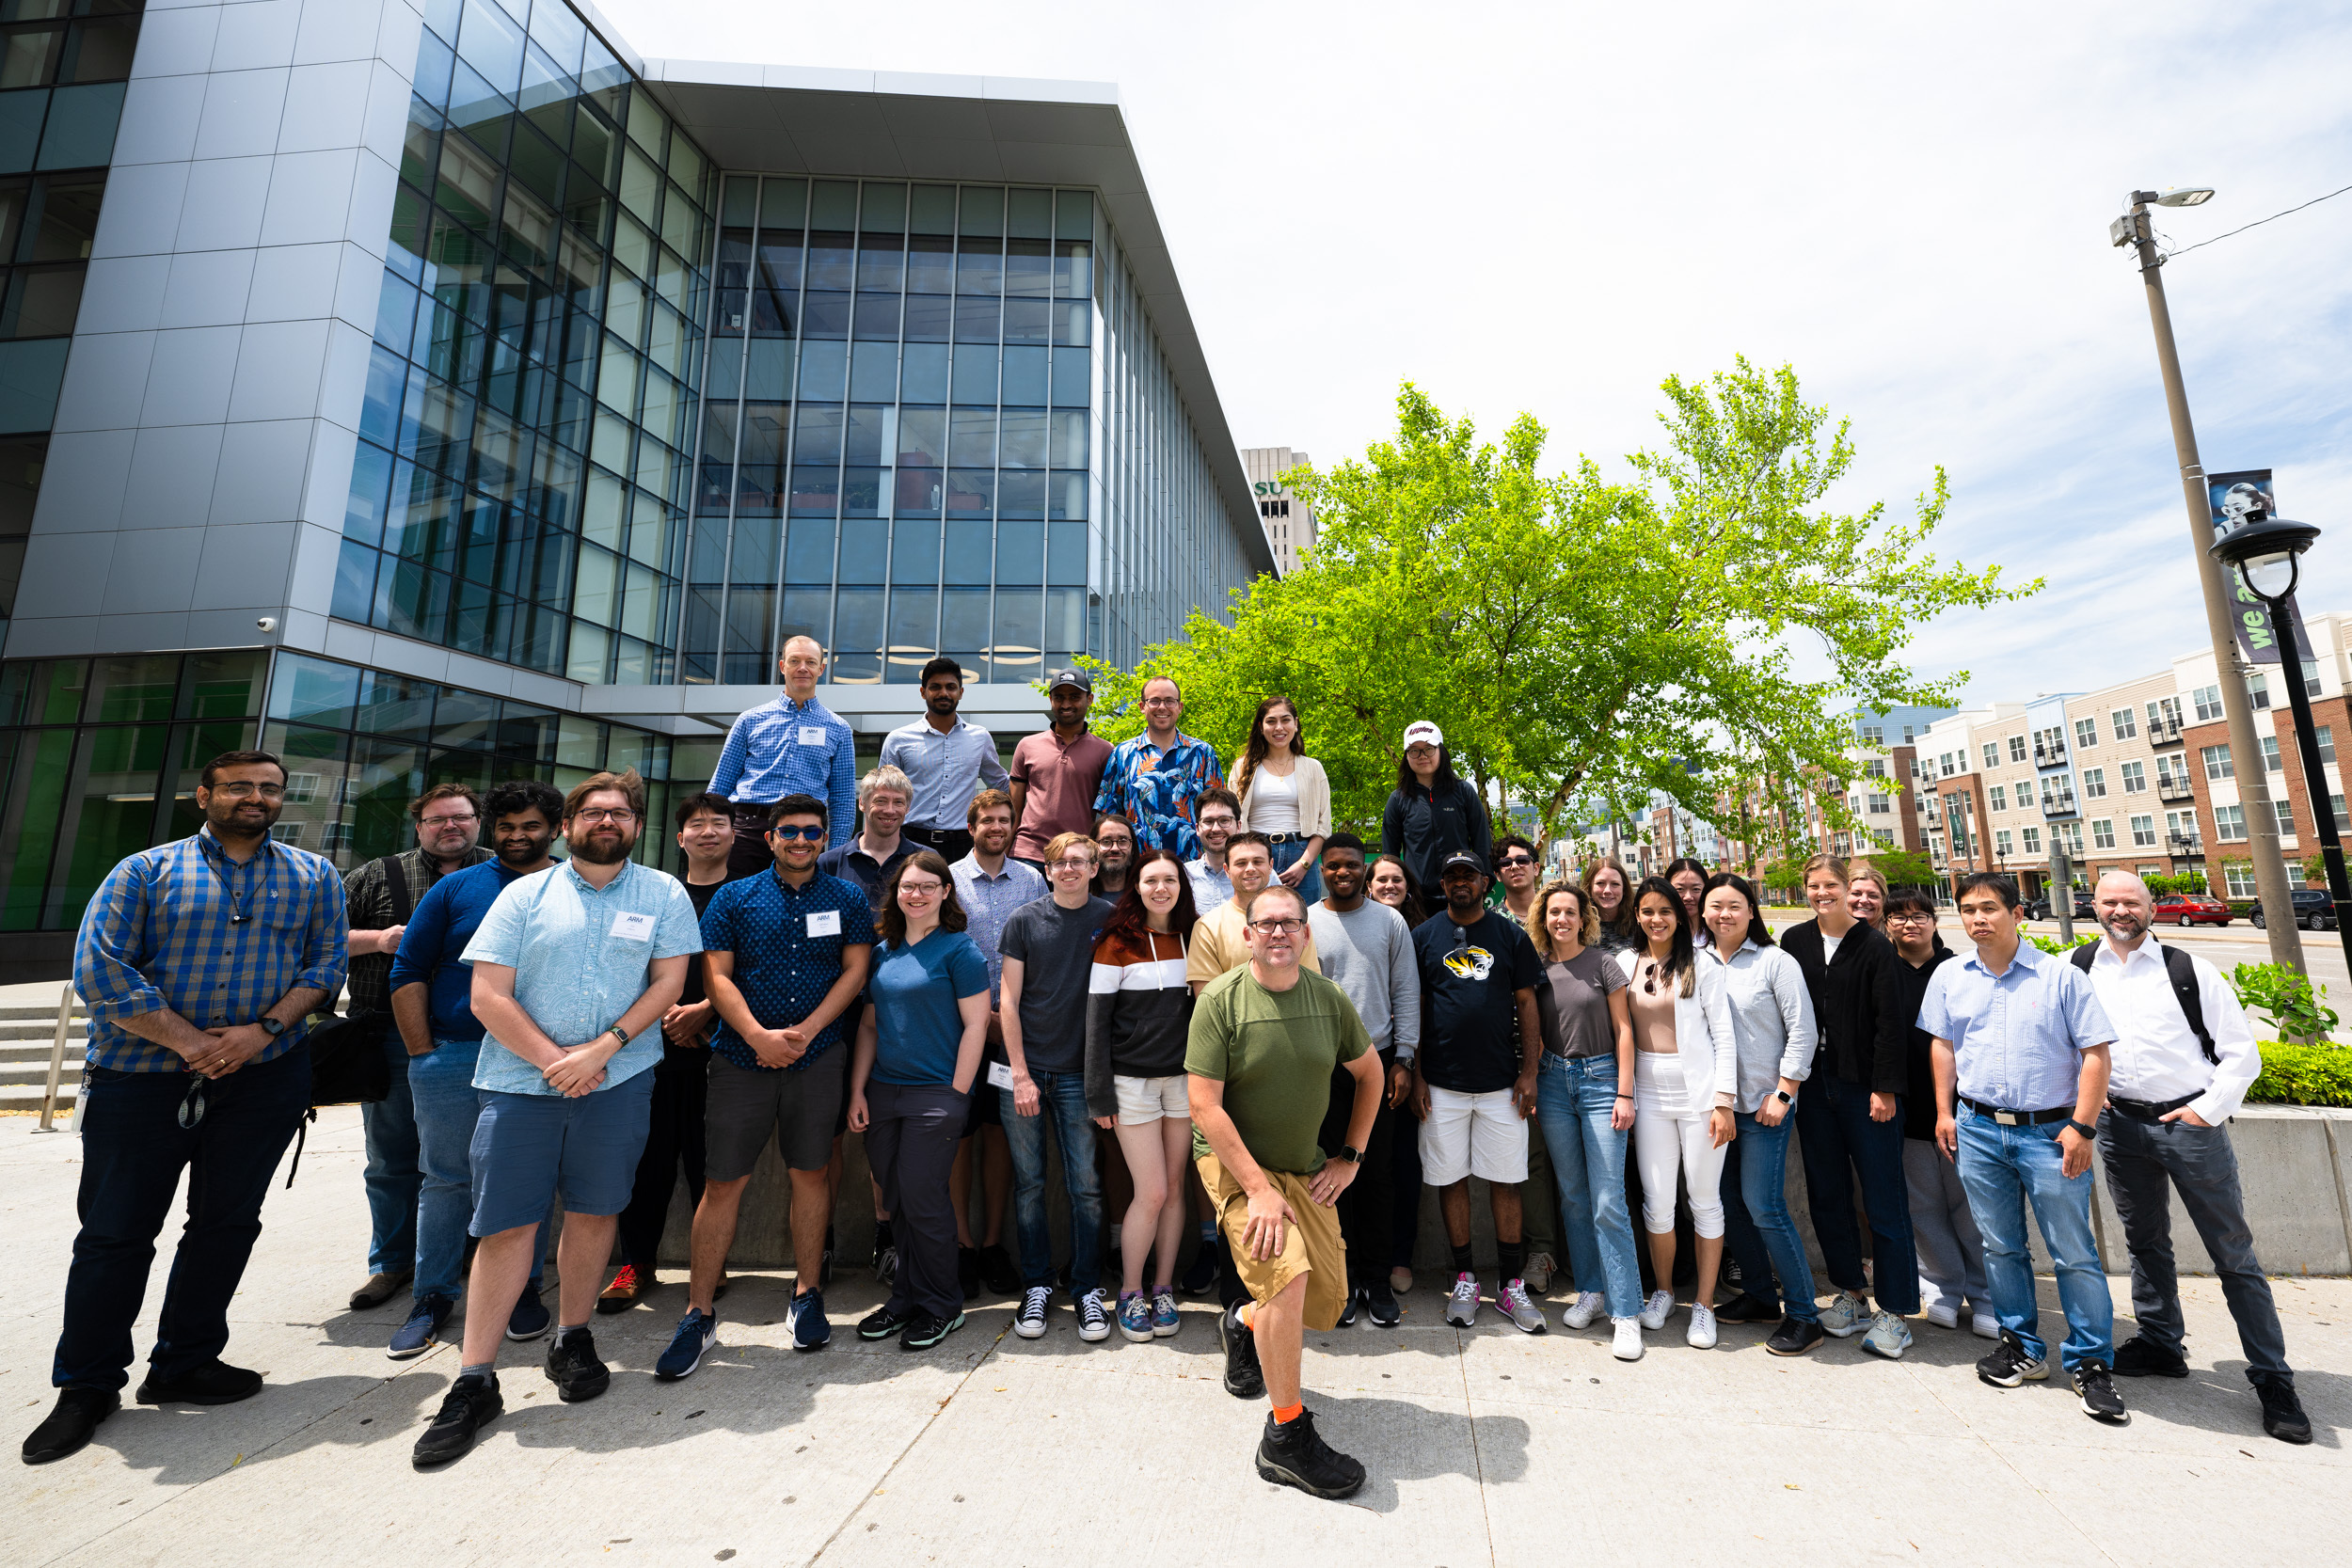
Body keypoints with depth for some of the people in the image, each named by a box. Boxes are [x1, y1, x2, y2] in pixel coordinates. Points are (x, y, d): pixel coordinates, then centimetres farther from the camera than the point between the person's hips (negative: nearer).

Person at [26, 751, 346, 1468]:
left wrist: (263, 1030, -14)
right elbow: (99, 970, -6)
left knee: (228, 1221, 9)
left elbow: (327, 962, 0)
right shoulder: (145, 871, 2)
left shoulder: (314, 877, 6)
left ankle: (184, 1365, 25)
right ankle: (87, 1386, 24)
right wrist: (189, 1042, -13)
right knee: (116, 1228, 6)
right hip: (140, 1077, -1)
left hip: (265, 1078, 1)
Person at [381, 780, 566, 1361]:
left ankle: (522, 1290, 22)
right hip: (452, 1057, 1)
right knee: (446, 1179, 9)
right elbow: (409, 971, 7)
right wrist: (421, 1053, 0)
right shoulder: (457, 888, 7)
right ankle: (432, 1297, 25)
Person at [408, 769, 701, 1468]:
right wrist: (551, 1059, -10)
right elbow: (488, 996, 0)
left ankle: (571, 1340, 29)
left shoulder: (663, 894, 5)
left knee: (593, 1211, 9)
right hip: (520, 1078, 0)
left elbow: (668, 981, -2)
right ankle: (474, 1381, 16)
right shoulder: (525, 894, 6)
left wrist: (600, 1048, -13)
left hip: (619, 1078, 0)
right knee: (505, 1224, 2)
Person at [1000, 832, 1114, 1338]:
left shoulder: (1110, 919, 1)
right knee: (1029, 1183, 8)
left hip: (1078, 1072, 0)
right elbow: (1008, 1001, 0)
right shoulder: (1024, 920, 0)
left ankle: (1087, 1287, 20)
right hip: (1023, 1068, 0)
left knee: (1085, 1186, 3)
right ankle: (1036, 1285, 24)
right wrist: (1020, 1074, -6)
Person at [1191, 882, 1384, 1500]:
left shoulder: (1328, 998, -4)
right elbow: (1204, 1104, -18)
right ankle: (1285, 1435, -2)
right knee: (1287, 1273, -23)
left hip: (1305, 1167, 5)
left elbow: (1369, 1073, 11)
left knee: (1327, 1300, 7)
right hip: (1235, 1161, -5)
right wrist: (1257, 1188, -22)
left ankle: (1244, 1323, 40)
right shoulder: (1220, 1000, -16)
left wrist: (1350, 1157, 6)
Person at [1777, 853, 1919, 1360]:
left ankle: (1894, 1312, 13)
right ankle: (1851, 1295, 25)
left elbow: (1891, 1023, -8)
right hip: (1814, 1086, 4)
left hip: (1867, 1087, -4)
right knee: (1827, 1195, 11)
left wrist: (1885, 1088, -12)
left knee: (1884, 1199, 2)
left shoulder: (1875, 947, -6)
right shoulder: (1794, 942, 7)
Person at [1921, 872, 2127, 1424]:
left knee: (2074, 1253, 3)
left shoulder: (2061, 976, -6)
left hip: (2050, 1131, -3)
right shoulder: (1950, 978, 5)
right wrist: (1944, 1111, 8)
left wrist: (2081, 1127, -12)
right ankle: (2022, 1347, 26)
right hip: (1978, 1130, 3)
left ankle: (2090, 1363, 18)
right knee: (2000, 1247, 12)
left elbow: (2095, 1053, -6)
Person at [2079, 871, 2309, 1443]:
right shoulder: (2076, 969, 3)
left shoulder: (2190, 970, -2)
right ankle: (2160, 1345, 29)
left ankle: (2273, 1379, 16)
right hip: (2119, 1123, 2)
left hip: (2190, 1122, -2)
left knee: (2233, 1253, 3)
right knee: (2144, 1241, 15)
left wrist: (2210, 1108, -9)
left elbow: (2242, 1051, 0)